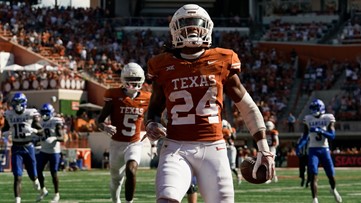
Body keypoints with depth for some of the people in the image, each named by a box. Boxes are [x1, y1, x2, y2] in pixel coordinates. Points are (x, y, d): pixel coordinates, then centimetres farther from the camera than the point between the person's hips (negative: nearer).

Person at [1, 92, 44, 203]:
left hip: (28, 147, -1)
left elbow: (41, 131, -3)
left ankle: (36, 181, 47)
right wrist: (5, 132, -9)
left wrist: (32, 130, -23)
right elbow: (4, 129, 14)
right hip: (16, 148, 1)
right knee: (17, 177, -10)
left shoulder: (31, 114, -6)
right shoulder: (9, 115, 1)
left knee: (33, 175, 10)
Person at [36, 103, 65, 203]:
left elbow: (62, 138, -18)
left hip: (54, 151, -6)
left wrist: (53, 138, -33)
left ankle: (56, 194, 10)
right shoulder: (43, 122, 8)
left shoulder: (57, 123, -12)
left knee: (54, 173, -3)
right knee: (39, 170, 4)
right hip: (43, 151, 6)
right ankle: (43, 190, 24)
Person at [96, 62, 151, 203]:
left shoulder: (146, 99, -3)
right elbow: (99, 120, -8)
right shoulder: (114, 96, -10)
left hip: (134, 144, 0)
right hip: (116, 144, 0)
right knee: (116, 179, 14)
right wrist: (105, 127, -29)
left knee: (131, 171, -28)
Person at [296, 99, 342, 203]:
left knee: (331, 176, 4)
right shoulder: (308, 119, 3)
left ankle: (333, 190, 38)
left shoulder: (328, 118, -2)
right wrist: (299, 145, -7)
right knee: (313, 176, -13)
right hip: (313, 150, 0)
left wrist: (319, 131, -23)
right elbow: (305, 136, 11)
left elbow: (332, 136, -10)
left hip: (324, 150, 0)